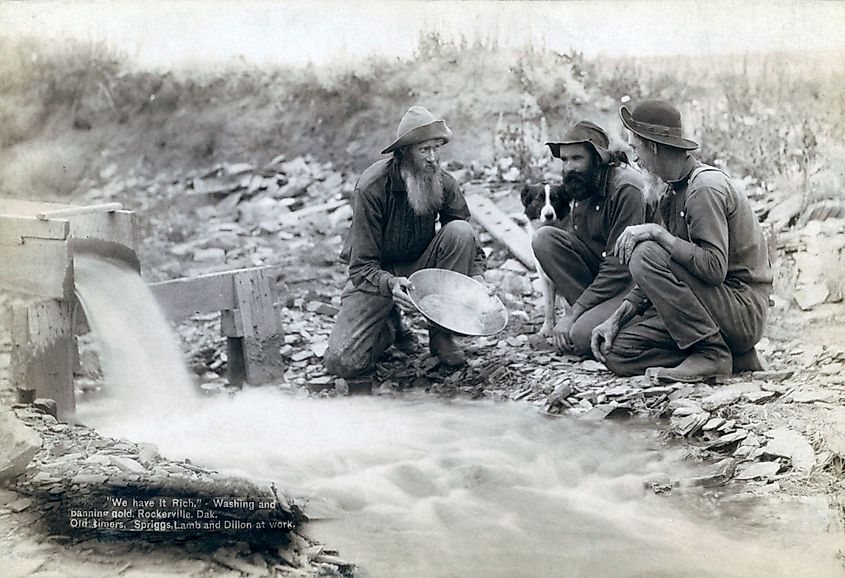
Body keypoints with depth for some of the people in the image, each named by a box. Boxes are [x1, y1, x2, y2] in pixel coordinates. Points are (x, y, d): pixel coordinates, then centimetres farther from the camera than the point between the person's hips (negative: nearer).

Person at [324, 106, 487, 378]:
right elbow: (362, 266, -21)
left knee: (459, 231, -26)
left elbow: (468, 243, -1)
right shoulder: (371, 188, -23)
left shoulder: (444, 184, -11)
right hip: (376, 275, -3)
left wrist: (477, 277, -22)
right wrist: (390, 284, -42)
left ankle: (441, 334, -13)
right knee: (342, 362, -21)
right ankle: (391, 327, 14)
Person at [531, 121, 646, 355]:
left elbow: (620, 267, -23)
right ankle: (588, 313, -9)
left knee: (583, 336, -30)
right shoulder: (580, 186, 6)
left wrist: (572, 313, -20)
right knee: (545, 239, -11)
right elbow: (571, 247, 8)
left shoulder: (627, 189, -20)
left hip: (632, 280, -8)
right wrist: (570, 315, -4)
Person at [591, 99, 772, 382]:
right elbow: (661, 276, 13)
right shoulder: (673, 191, 13)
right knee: (617, 352, -3)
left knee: (646, 253, -24)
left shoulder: (706, 187, -16)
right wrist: (616, 318, 4)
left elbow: (714, 268, -27)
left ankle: (712, 352, -18)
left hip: (742, 311, -9)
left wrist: (658, 233, -24)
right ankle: (732, 356, 2)